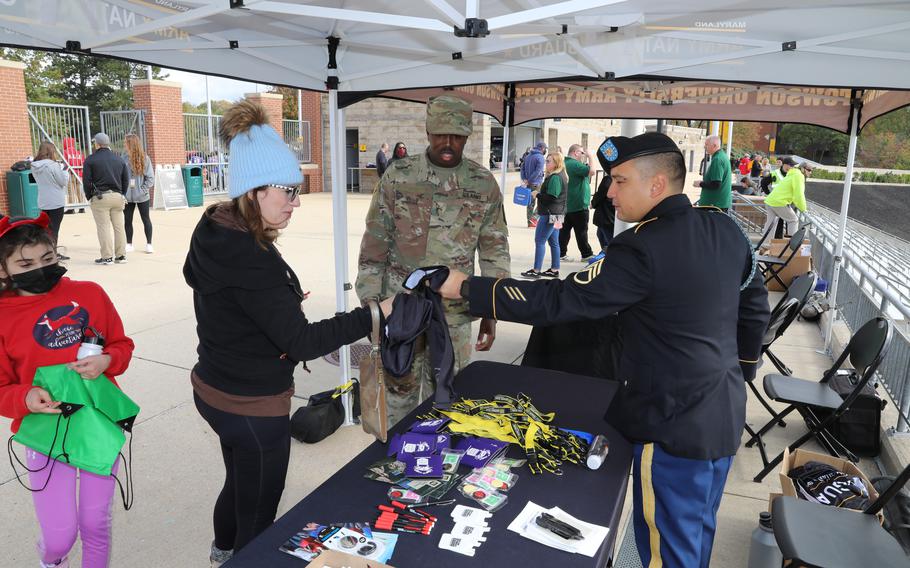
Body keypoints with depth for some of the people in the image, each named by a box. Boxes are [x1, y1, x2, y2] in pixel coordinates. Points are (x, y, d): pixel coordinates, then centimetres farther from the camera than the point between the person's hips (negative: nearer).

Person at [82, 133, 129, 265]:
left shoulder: (90, 160, -2)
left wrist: (89, 196, 7)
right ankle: (121, 255, 9)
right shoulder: (119, 159, 11)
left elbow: (86, 181, -4)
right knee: (119, 226, 6)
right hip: (117, 196, 4)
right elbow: (126, 180, 10)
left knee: (104, 227, -2)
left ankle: (107, 257, -1)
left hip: (100, 198, -4)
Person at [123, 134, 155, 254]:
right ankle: (129, 244, 20)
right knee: (127, 220, 8)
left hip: (142, 196, -2)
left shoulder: (144, 158, -6)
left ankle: (149, 244, 18)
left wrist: (143, 190, -13)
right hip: (127, 196, 3)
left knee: (146, 219, 8)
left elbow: (150, 178, -5)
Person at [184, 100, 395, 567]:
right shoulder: (250, 258, -30)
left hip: (215, 390, 10)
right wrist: (373, 316, -26)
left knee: (238, 484, 33)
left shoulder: (213, 234, -1)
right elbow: (300, 341, -29)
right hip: (253, 407, -10)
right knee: (257, 518, 11)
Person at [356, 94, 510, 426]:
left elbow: (494, 251, 4)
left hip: (455, 313, 1)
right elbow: (375, 244, 0)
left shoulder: (484, 184, 0)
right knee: (398, 391, 11)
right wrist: (370, 304, -2)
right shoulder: (398, 176, -3)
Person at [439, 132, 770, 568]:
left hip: (676, 423, -8)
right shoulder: (726, 230, 1)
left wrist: (467, 288, -14)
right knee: (697, 532, 27)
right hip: (726, 411, 8)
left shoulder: (642, 250, -23)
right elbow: (755, 308, 12)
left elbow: (557, 301, -22)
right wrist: (741, 369, 26)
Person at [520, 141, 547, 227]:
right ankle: (534, 218, -7)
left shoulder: (528, 156, 13)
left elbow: (522, 168, 11)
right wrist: (529, 180, -14)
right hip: (537, 184, -7)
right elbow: (538, 171, -19)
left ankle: (530, 221, 15)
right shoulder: (541, 158, -11)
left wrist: (524, 179, 1)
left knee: (529, 202, 12)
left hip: (528, 184, 7)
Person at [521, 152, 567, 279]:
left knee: (540, 241, -6)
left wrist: (537, 195, -11)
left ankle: (536, 270, -3)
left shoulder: (555, 177, -18)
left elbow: (551, 197, -24)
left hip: (549, 215, -11)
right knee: (553, 242, 13)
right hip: (556, 214, 11)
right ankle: (554, 270, 19)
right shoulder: (561, 176, 15)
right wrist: (540, 193, 12)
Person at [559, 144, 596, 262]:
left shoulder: (565, 163, 14)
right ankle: (586, 254, 9)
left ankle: (561, 253, 11)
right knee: (581, 231, 0)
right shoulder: (574, 164, -18)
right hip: (579, 205, -9)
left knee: (565, 230, 9)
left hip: (567, 205, 9)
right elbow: (591, 171, -24)